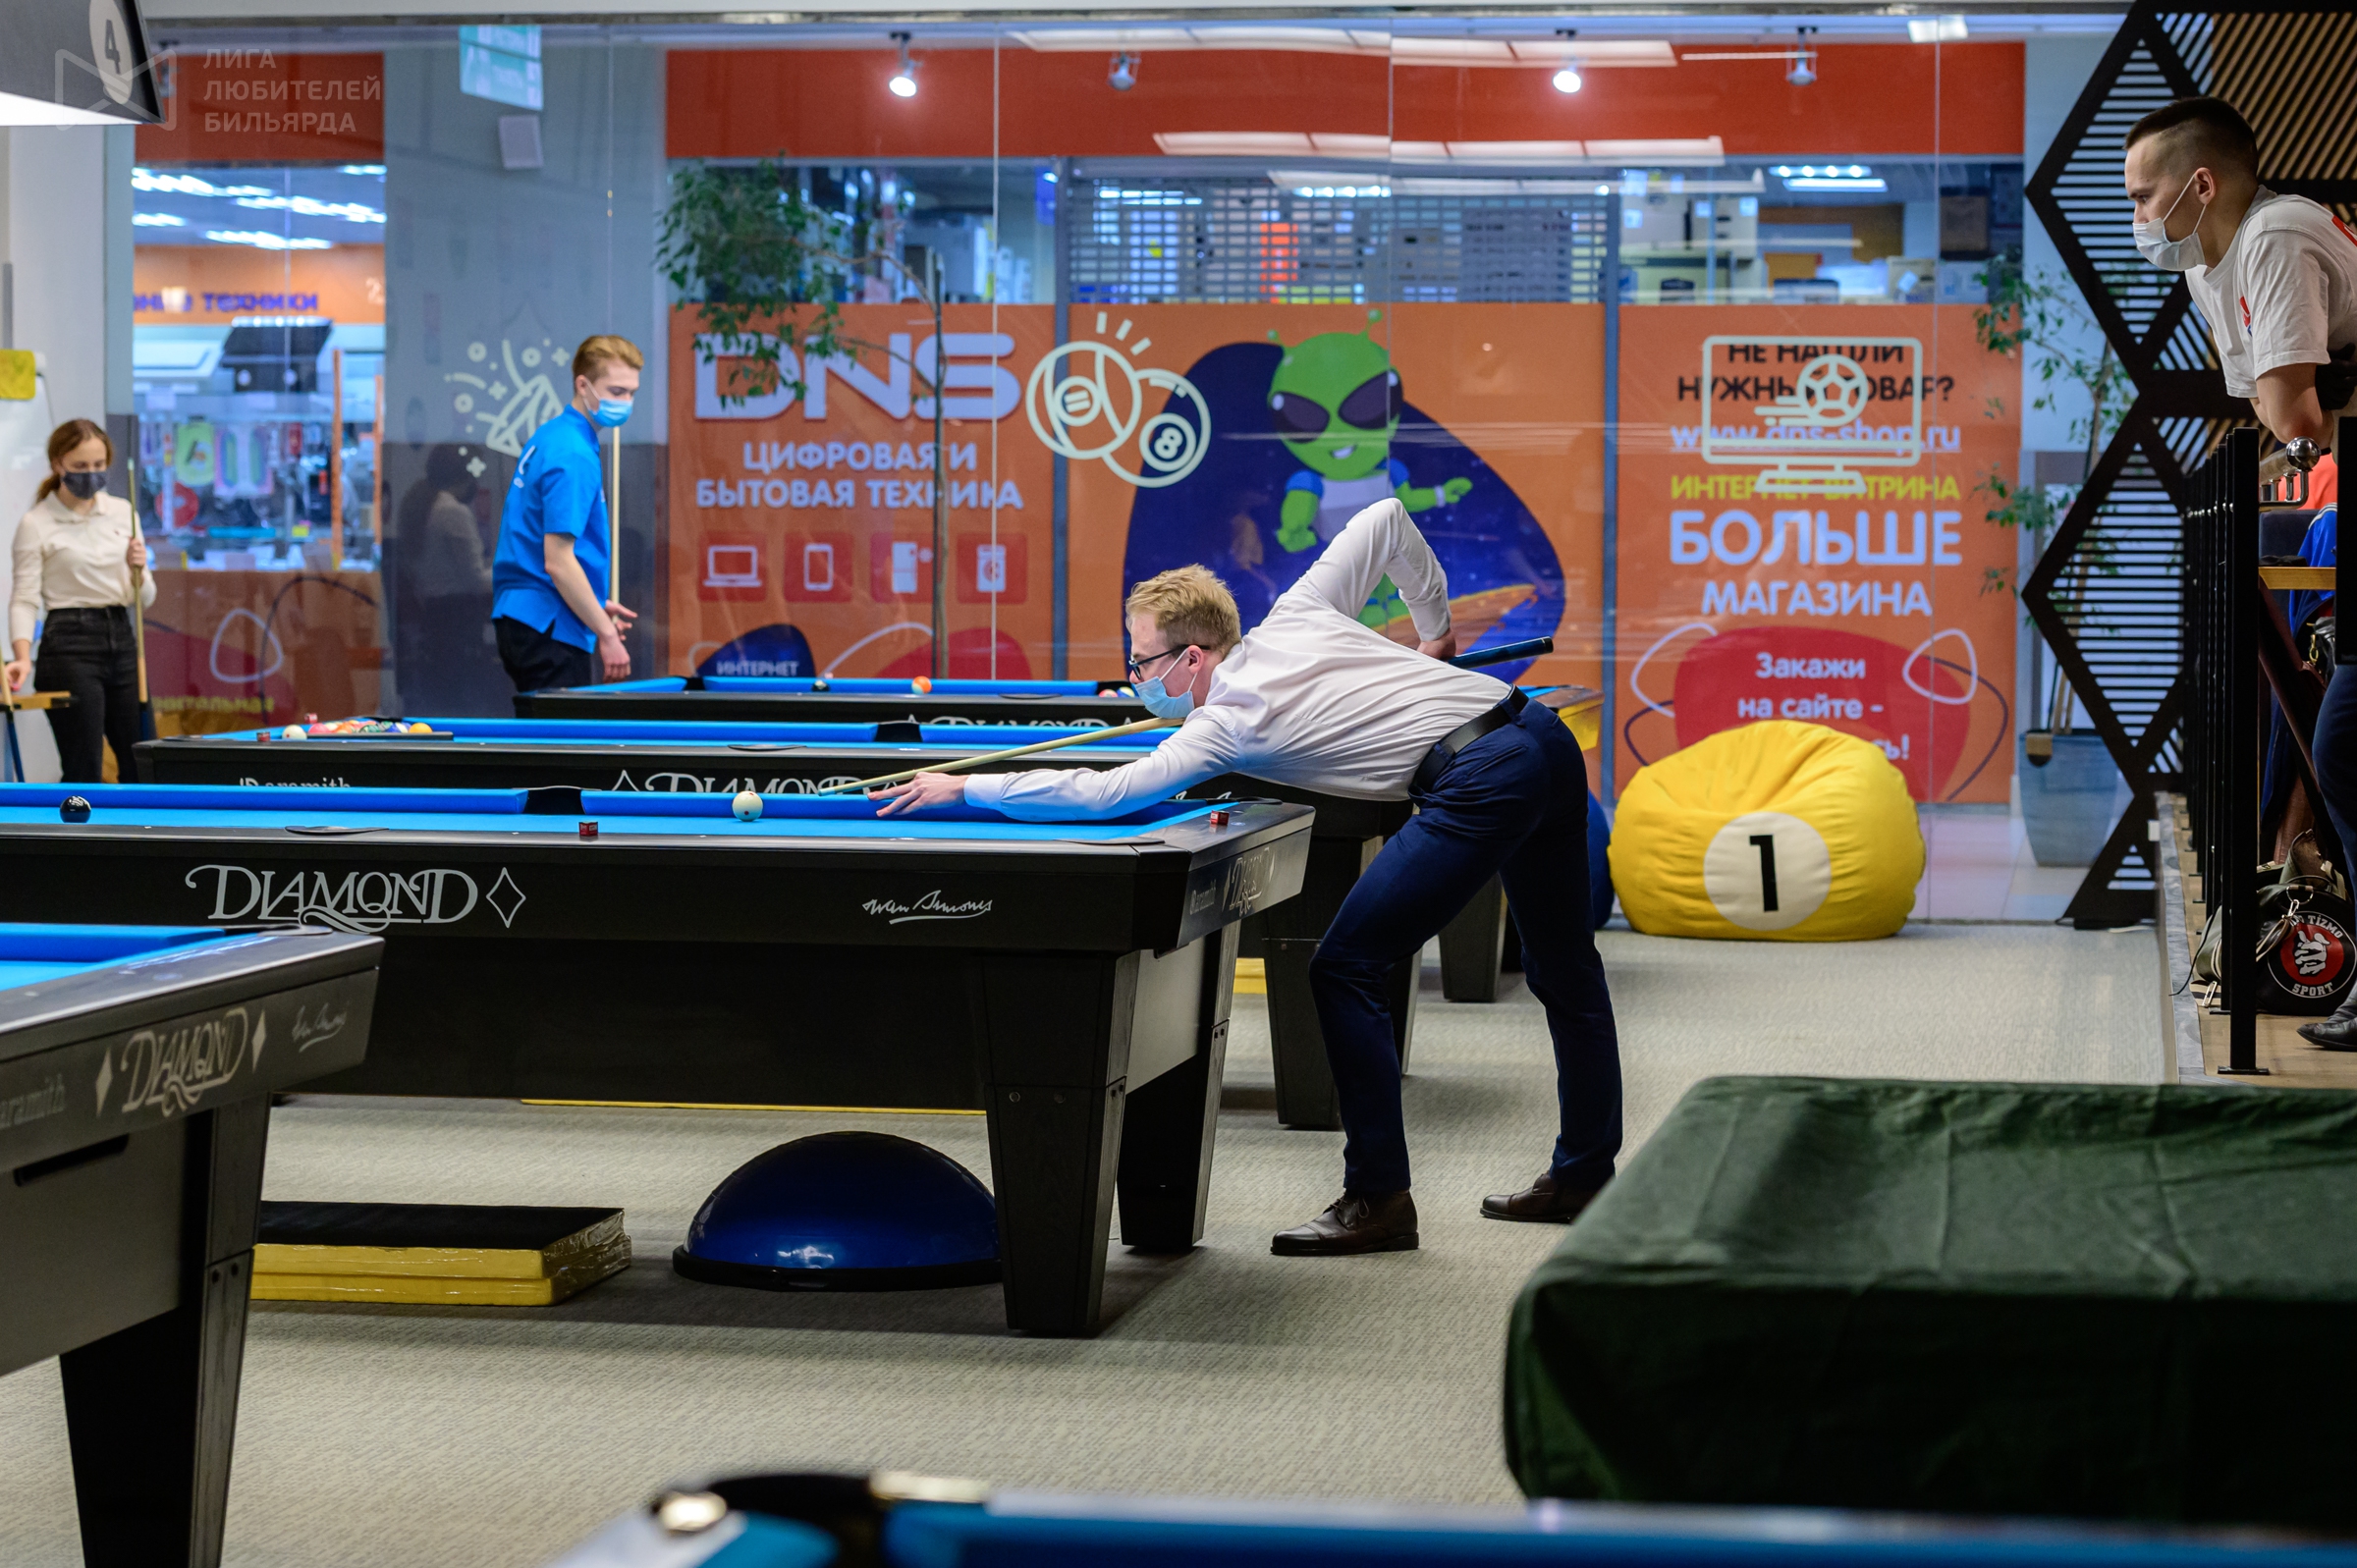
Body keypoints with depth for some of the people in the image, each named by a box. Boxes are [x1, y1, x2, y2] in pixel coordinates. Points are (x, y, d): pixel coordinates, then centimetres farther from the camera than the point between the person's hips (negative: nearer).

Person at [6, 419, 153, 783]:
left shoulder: (122, 512, 9)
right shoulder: (36, 524, -5)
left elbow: (144, 599, 11)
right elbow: (24, 600, -8)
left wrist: (138, 570, -11)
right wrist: (23, 656, -24)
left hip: (121, 640, 5)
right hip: (70, 645, -5)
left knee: (142, 767, 7)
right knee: (83, 774, -5)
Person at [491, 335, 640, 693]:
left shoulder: (548, 436, 14)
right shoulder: (574, 456, -16)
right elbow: (557, 561, -22)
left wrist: (597, 605, 21)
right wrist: (606, 634, -17)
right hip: (550, 629, -10)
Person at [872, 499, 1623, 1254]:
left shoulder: (1228, 724, -6)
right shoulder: (1296, 616, 13)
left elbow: (1104, 793, -12)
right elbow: (1385, 517, 19)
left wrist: (963, 786, -7)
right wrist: (1433, 621, 28)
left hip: (1478, 784, -9)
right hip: (1547, 737, 10)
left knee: (1345, 969, -3)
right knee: (1564, 972, 19)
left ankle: (1378, 1200, -1)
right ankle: (1584, 1176, 31)